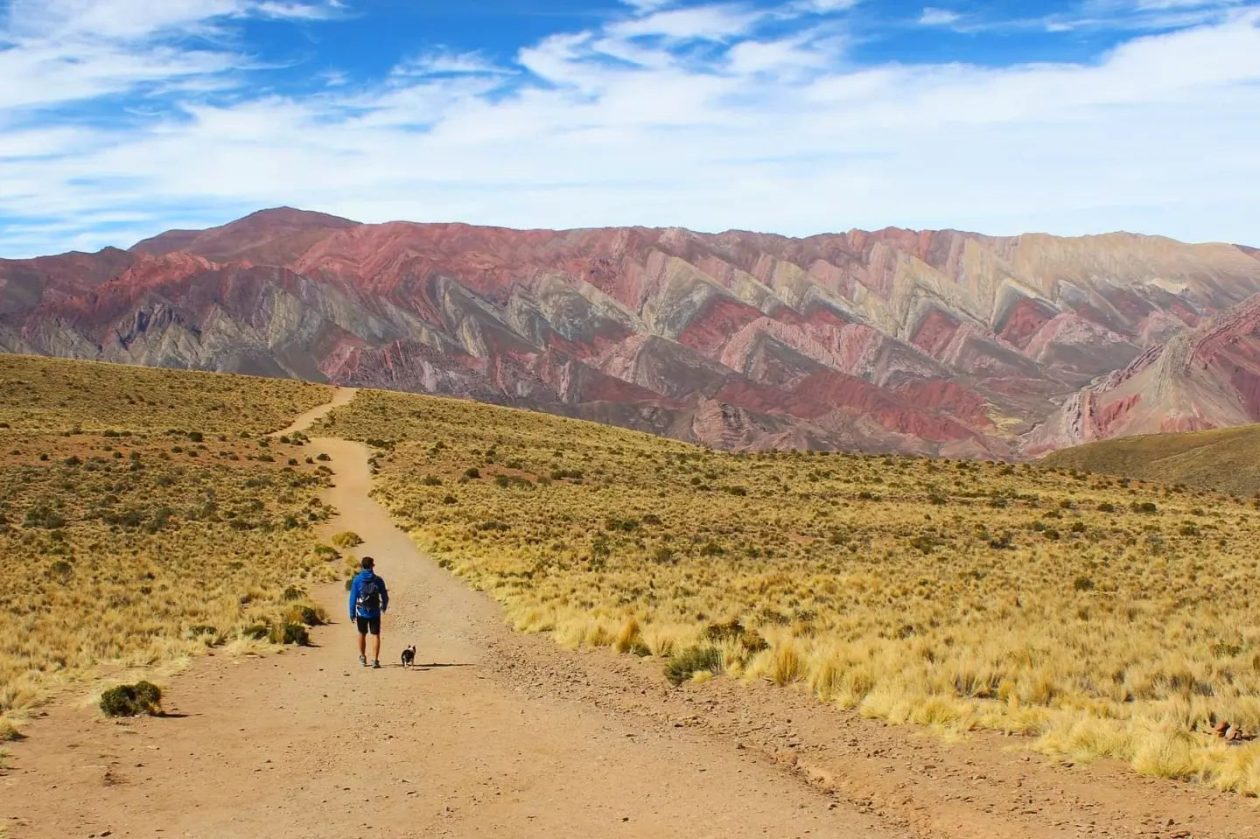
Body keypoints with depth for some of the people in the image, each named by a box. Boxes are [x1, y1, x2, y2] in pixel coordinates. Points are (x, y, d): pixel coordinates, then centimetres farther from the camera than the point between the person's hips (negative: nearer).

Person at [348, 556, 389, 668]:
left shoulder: (357, 580, -8)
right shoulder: (378, 580, -6)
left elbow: (353, 597, -7)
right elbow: (385, 596, 2)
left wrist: (352, 613, 0)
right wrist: (384, 607, 23)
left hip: (361, 612, 1)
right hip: (375, 613, -1)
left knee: (362, 634, 20)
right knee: (375, 635, 3)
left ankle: (363, 657, 33)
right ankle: (375, 660, -6)